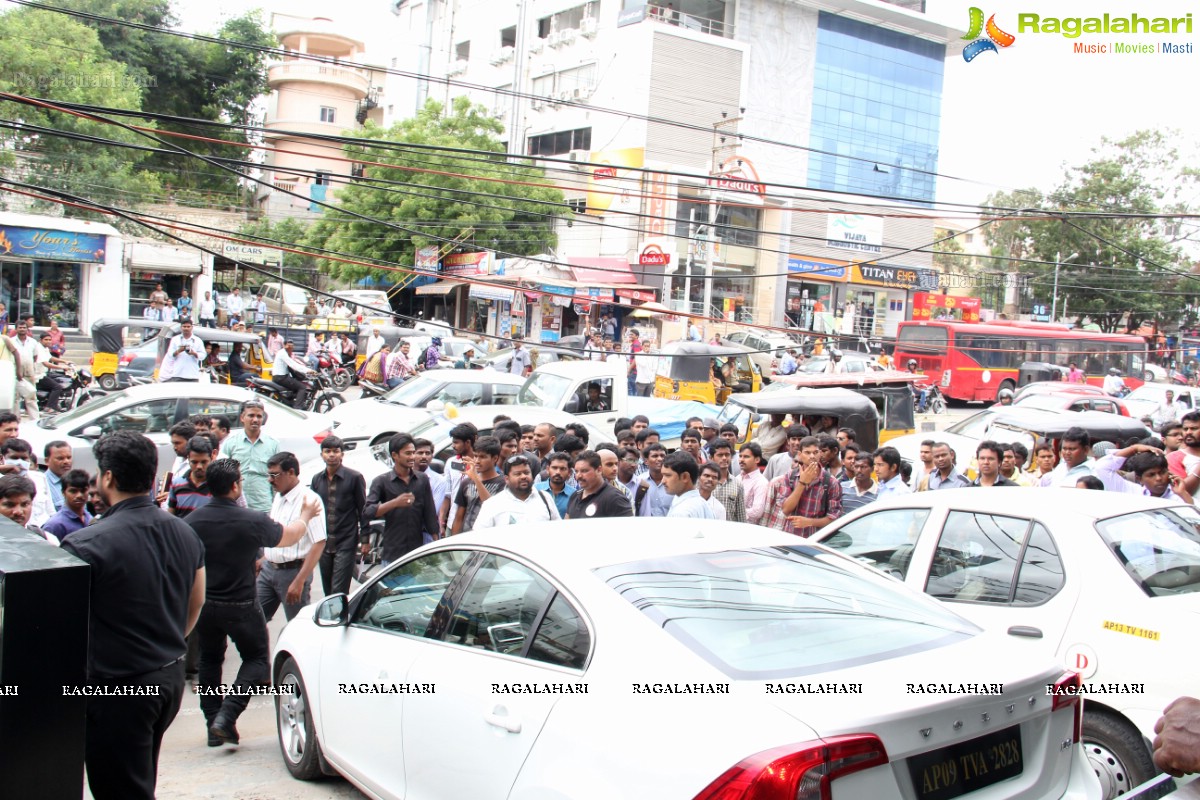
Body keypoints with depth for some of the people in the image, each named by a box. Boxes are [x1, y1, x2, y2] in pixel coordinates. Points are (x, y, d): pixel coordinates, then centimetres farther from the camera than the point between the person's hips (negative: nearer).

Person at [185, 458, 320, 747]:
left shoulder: (192, 520, -8)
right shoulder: (252, 521, -16)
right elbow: (289, 537, 2)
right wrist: (306, 515, 21)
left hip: (203, 604, 4)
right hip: (240, 606, -3)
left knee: (209, 661, 19)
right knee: (256, 658, 13)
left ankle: (214, 726, 20)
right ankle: (227, 715, -4)